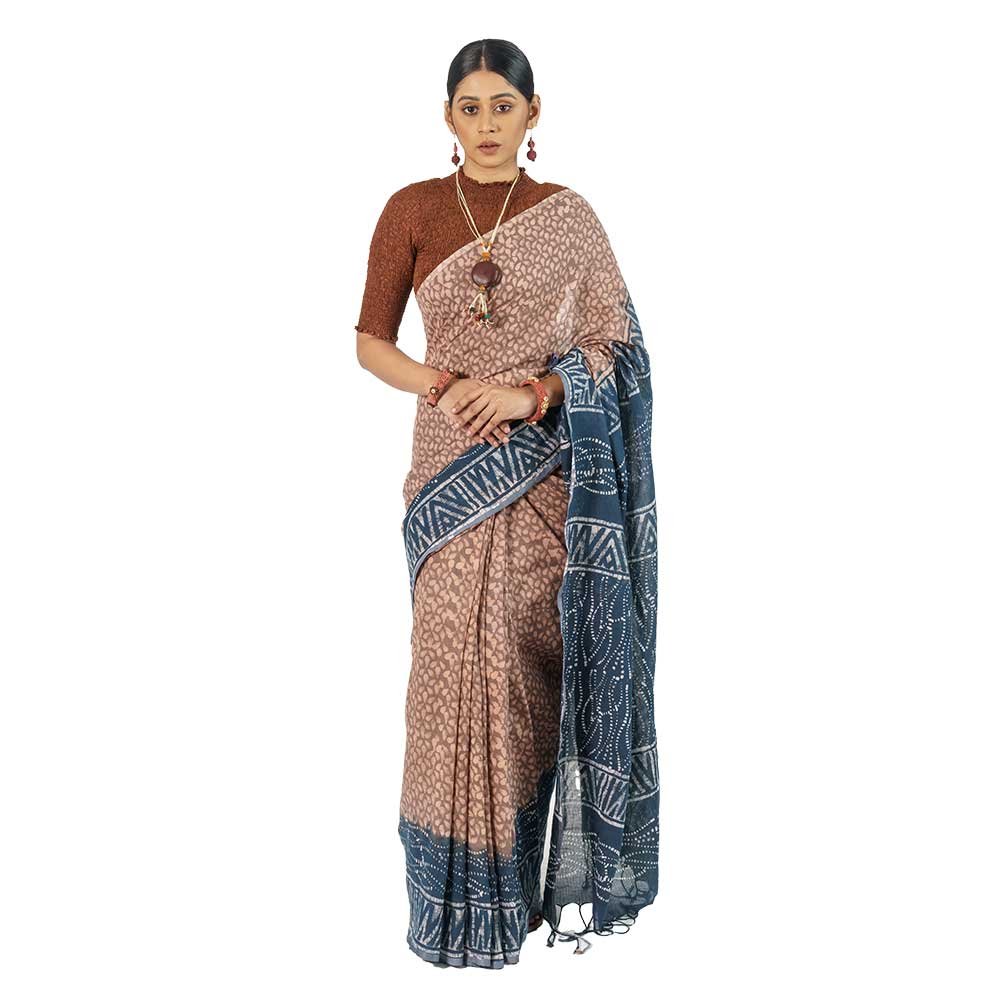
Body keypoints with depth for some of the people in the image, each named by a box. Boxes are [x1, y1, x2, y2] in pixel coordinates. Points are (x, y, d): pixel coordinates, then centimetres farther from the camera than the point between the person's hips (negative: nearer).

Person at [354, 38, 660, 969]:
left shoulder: (569, 217, 5)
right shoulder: (411, 209, 5)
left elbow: (611, 345, 2)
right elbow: (370, 341, 5)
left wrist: (531, 391, -14)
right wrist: (444, 387, -12)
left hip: (548, 470, 0)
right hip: (453, 466, 0)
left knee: (536, 656, 3)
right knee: (458, 661, -4)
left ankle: (532, 865, 20)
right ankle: (465, 892, 9)